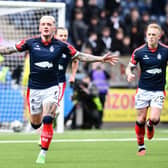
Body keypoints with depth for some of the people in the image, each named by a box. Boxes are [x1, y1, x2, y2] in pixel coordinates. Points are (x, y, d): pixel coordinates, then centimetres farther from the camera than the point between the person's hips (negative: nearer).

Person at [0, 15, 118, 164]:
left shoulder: (61, 46, -3)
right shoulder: (31, 43, -3)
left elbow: (80, 56, 3)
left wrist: (101, 59, -3)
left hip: (51, 87, -1)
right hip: (34, 88, 1)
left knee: (47, 121, -18)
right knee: (36, 124, 10)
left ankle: (43, 153, -10)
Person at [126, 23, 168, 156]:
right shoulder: (139, 52, -6)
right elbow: (130, 67, 4)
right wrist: (130, 74, -18)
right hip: (143, 89, 1)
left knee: (154, 119, -14)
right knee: (141, 119, 2)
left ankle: (150, 125, 24)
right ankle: (141, 146, 19)